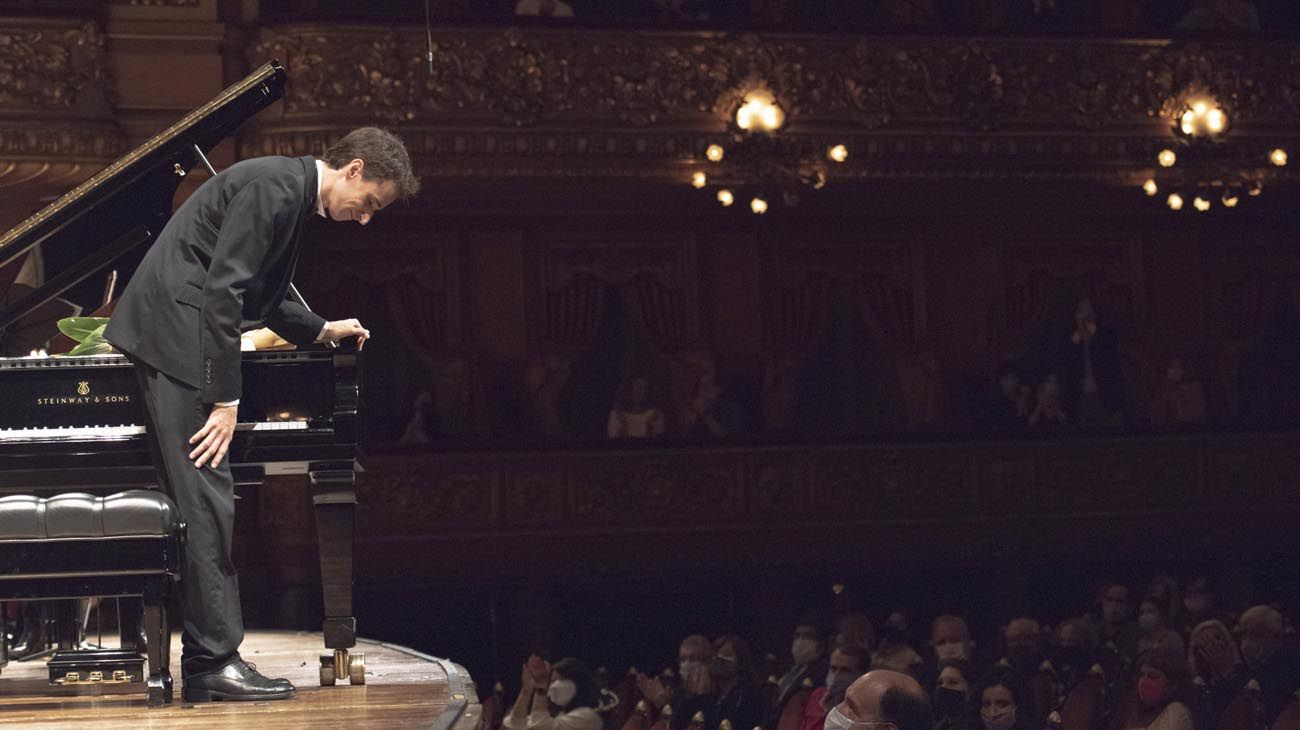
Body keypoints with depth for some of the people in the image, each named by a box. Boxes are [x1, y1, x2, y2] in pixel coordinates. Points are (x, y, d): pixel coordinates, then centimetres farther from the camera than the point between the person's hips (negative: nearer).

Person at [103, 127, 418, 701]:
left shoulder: (292, 193, 17)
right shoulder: (276, 186, -14)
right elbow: (222, 290, -20)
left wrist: (323, 330, 34)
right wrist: (226, 399, -20)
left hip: (178, 338, 11)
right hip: (178, 337, -11)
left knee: (202, 503, 9)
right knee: (206, 501, -10)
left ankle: (204, 660, 11)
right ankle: (215, 661, -8)